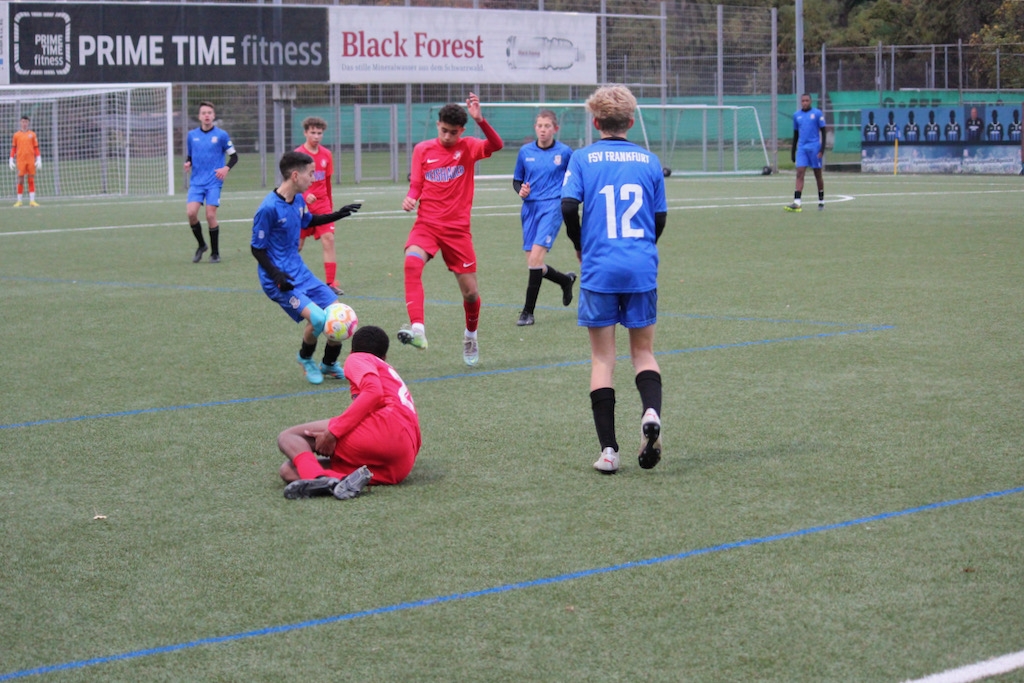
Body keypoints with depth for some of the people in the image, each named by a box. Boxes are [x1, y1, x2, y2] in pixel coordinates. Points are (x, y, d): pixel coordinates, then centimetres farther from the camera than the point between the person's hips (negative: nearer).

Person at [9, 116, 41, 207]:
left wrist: (38, 159, 1)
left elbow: (36, 148, 8)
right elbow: (13, 148, 8)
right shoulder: (16, 135, 7)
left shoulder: (32, 134, 8)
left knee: (31, 180, 0)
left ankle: (32, 200, 0)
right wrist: (11, 160, 2)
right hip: (20, 161, -1)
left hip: (31, 160, 1)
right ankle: (19, 201, 3)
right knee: (20, 180, -1)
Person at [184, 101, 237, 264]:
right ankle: (201, 245, 10)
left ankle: (215, 253, 6)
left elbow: (234, 156, 3)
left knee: (210, 215, -9)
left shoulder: (221, 135, -1)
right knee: (191, 212, -13)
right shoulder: (192, 135, 8)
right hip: (197, 181, 3)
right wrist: (187, 163, -3)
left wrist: (226, 168, -16)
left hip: (214, 182, -3)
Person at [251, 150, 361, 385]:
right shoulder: (268, 209, -20)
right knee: (317, 318, -24)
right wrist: (276, 275, -24)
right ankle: (305, 358, 8)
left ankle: (329, 365, 28)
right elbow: (257, 249, -14)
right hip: (279, 281, -8)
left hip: (300, 273, 8)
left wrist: (338, 215, 23)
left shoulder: (298, 199, 4)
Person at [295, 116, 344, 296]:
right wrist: (304, 195, -29)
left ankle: (331, 282, -10)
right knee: (297, 244, 5)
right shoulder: (298, 154, -8)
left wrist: (330, 205, 19)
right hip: (302, 205, -3)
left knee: (328, 239, -11)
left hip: (322, 204, 3)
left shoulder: (326, 155, 5)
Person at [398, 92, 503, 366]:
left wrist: (480, 120, -35)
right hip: (427, 224, 0)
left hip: (458, 228, 0)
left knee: (470, 292, 4)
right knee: (412, 262, -32)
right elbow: (416, 185, 10)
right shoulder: (422, 150, 4)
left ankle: (471, 336, 34)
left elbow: (496, 145, -19)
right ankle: (417, 329, -40)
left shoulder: (468, 148, 0)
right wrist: (410, 198, -13)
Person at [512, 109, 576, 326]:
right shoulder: (525, 152, 7)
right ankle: (566, 280, 36)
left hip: (552, 206, -4)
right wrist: (521, 190, -5)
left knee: (535, 257, -18)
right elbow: (516, 180, 16)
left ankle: (528, 311, -11)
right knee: (533, 264, 4)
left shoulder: (564, 152, 0)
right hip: (530, 208, 5)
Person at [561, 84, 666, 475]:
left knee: (602, 358, 5)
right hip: (642, 270, 2)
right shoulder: (649, 161, 6)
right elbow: (660, 218, 8)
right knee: (643, 351, 13)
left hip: (599, 270, -2)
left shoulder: (583, 159, 0)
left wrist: (580, 248, 6)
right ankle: (651, 411, -16)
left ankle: (608, 449, 1)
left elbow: (568, 206, -11)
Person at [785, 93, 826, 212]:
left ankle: (821, 201, 21)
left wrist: (822, 149, -10)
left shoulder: (817, 113, -2)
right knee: (799, 174, -10)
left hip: (814, 148, -3)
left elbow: (823, 131, -2)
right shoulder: (796, 115, 10)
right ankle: (797, 203, -18)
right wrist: (793, 151, 16)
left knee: (818, 175, 7)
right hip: (801, 148, 3)